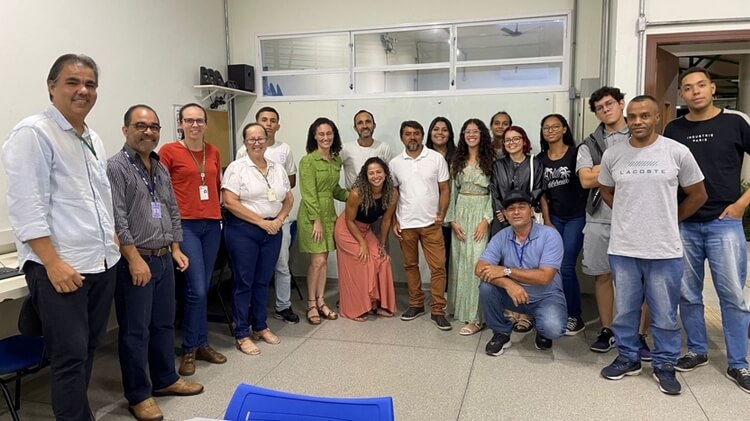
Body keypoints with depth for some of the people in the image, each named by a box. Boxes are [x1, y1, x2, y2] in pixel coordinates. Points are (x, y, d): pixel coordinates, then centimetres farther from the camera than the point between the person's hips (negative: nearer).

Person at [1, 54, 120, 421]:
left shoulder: (93, 139, 15)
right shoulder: (32, 133, -10)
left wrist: (112, 243, 18)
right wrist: (53, 263, -21)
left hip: (102, 262, 8)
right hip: (60, 266, -8)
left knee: (87, 351, 16)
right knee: (70, 357, -1)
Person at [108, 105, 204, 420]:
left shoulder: (161, 167, 13)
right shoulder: (116, 167, -12)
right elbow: (117, 220, -18)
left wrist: (175, 249, 14)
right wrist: (135, 259, -19)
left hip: (164, 258, 8)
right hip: (136, 261, -8)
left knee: (164, 324, 17)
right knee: (135, 331, 2)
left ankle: (165, 380, 32)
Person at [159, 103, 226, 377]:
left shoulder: (213, 151, 11)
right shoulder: (169, 151, -4)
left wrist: (217, 208, 13)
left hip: (212, 224, 5)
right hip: (185, 224, -5)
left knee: (204, 288, 12)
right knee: (196, 289, -8)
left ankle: (201, 344, 24)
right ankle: (190, 349, 9)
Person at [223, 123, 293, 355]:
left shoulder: (277, 168, 10)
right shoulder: (237, 167, -7)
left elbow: (288, 199, 15)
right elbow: (230, 202, -15)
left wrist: (279, 219, -4)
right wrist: (261, 221, -16)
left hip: (272, 231, 5)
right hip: (243, 230, -5)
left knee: (263, 281, 13)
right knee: (244, 282, 1)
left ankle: (260, 327, 27)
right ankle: (241, 335, 11)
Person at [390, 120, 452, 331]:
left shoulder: (436, 159, -2)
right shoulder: (395, 163, 3)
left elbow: (445, 189, 0)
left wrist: (441, 215, -9)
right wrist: (394, 221, 3)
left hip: (431, 223, -2)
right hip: (406, 224, 2)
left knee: (438, 266, -3)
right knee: (410, 265, 12)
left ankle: (438, 310, 6)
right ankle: (416, 304, 25)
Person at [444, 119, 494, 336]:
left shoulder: (490, 160, -1)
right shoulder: (457, 161, 11)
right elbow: (452, 191, 9)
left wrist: (486, 219, -14)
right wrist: (452, 220, 1)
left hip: (481, 212, -4)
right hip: (460, 213, 4)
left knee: (477, 262, -8)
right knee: (460, 261, 7)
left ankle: (476, 317, -4)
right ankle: (461, 308, 20)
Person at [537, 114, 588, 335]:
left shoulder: (576, 153, -6)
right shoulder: (540, 159, 7)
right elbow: (542, 193, 11)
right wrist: (547, 220, 7)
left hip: (576, 217, -4)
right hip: (554, 217, 4)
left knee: (566, 267, -6)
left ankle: (575, 318, 9)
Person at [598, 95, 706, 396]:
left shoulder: (677, 152, -5)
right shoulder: (612, 155, 1)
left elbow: (698, 195, 6)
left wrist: (669, 219, 8)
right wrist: (630, 216, 10)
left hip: (664, 249, -2)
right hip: (622, 249, 2)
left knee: (664, 314, 9)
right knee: (625, 310, 13)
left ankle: (665, 365, 27)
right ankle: (628, 357, 31)